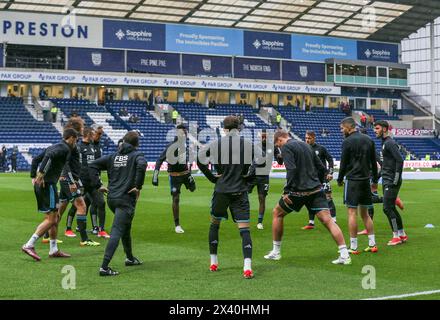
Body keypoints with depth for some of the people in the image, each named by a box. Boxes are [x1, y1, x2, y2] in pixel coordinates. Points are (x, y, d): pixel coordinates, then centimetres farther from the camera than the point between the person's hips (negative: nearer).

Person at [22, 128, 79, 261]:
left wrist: (33, 177, 19)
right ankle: (29, 245, -13)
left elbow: (35, 160, 23)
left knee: (55, 217, 15)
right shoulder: (65, 148, -7)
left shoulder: (53, 147, 21)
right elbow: (49, 156, -25)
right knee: (51, 219, -8)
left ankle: (54, 250, 18)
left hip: (40, 184, 10)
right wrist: (41, 173, -30)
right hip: (48, 184, -10)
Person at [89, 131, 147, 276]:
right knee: (116, 232, -9)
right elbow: (141, 165, -26)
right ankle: (104, 267, -16)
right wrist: (138, 187, -17)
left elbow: (93, 165, 9)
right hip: (126, 199, -7)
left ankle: (130, 258, 40)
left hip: (111, 199, 7)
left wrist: (98, 185, 8)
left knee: (126, 227, 26)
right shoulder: (136, 155, -2)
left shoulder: (113, 156, 13)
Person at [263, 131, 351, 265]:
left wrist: (286, 191, -18)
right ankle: (344, 255, -15)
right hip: (316, 190, 6)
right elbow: (321, 167, 18)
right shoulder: (305, 145, 19)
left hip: (298, 191, -5)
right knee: (328, 220, -2)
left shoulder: (286, 147, -4)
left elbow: (292, 169, -19)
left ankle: (276, 252, 21)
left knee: (277, 213, 16)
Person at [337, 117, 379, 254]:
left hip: (352, 180, -6)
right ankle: (372, 244, 11)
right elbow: (374, 162, 14)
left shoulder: (348, 141, -9)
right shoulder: (368, 140, 11)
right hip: (366, 180, 6)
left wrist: (340, 179, 7)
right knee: (365, 214, 14)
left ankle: (353, 247, -4)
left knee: (352, 213, -4)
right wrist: (375, 180, 21)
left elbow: (344, 163, -6)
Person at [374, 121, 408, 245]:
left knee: (387, 208, -10)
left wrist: (396, 179, -22)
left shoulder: (390, 143, -14)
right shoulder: (384, 143, 16)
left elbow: (400, 160, -21)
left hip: (391, 182, -10)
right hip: (386, 181, 10)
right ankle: (402, 235, 20)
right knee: (391, 208, 13)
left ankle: (396, 236, -3)